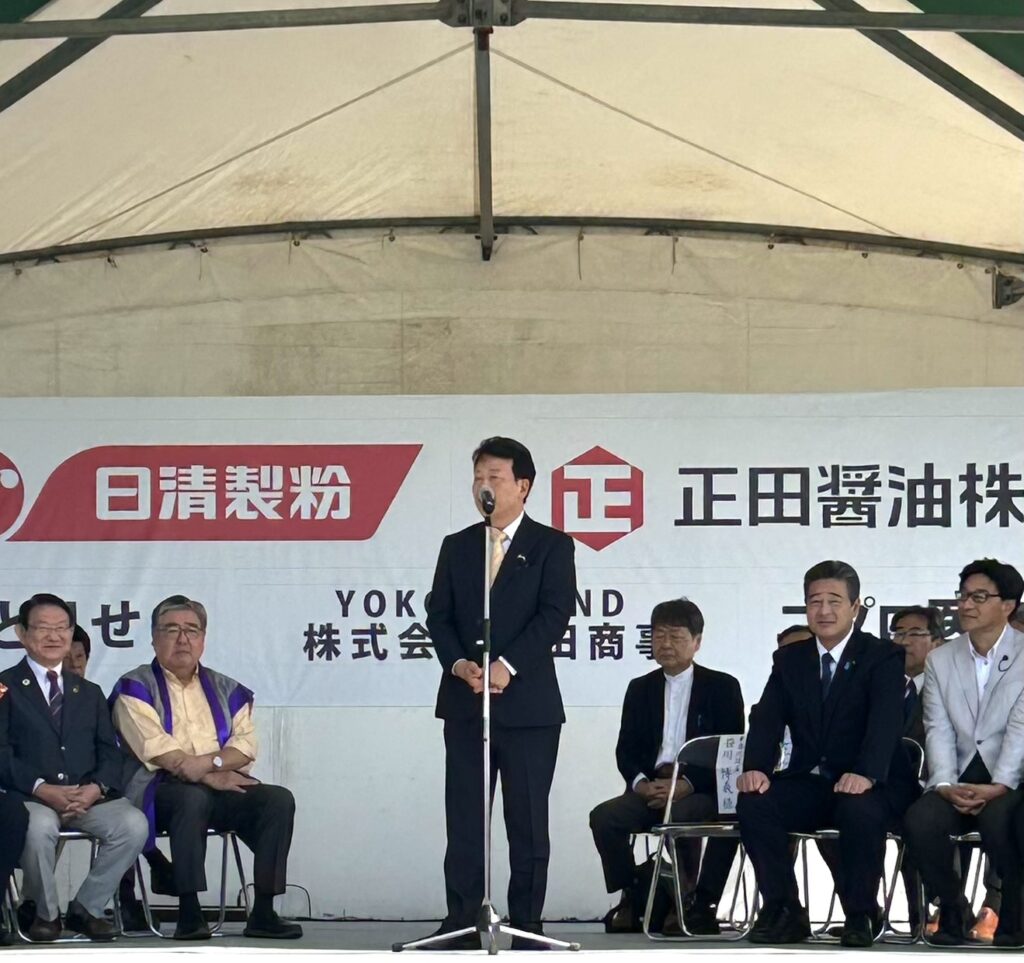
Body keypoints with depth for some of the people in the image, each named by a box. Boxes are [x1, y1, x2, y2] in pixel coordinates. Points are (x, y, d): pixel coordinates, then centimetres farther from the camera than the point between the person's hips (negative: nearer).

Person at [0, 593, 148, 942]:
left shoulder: (89, 693, 24)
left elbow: (109, 753, 13)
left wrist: (95, 788, -10)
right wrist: (42, 789, -19)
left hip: (88, 796, 4)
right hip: (31, 796, -4)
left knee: (134, 824, -26)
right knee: (38, 826, -38)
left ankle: (85, 908, -7)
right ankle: (46, 913, -11)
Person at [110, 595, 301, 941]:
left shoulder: (226, 690, 19)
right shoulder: (136, 688, 5)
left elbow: (246, 745, 7)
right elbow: (156, 749, -9)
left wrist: (209, 762, -14)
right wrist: (211, 776, -14)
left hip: (223, 787, 5)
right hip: (161, 788, -5)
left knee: (279, 800, -21)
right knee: (193, 797, -38)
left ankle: (263, 913, -22)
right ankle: (189, 914, -36)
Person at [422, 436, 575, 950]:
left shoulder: (551, 546, 1)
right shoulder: (457, 547, 13)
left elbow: (554, 616, -9)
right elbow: (439, 616, 7)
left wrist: (507, 666, -19)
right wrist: (459, 664, -11)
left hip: (528, 702, -3)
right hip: (463, 701, 3)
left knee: (528, 820, 0)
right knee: (464, 818, 2)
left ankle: (526, 926, 5)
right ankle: (461, 924, 4)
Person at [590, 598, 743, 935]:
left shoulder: (722, 687, 7)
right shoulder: (640, 689, 20)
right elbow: (626, 750, 12)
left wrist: (687, 784, -17)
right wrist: (641, 783, -11)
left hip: (700, 790, -4)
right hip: (651, 788, 4)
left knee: (679, 816, -38)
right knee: (604, 817, -24)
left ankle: (699, 905, -24)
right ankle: (633, 900, -10)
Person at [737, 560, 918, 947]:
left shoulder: (883, 657, -3)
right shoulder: (789, 659, 11)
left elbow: (885, 720, -20)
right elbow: (767, 719, 0)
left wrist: (865, 773, -39)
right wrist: (754, 767, -22)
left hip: (867, 785, -4)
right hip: (808, 782, 4)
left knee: (859, 811, -37)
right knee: (753, 804, -23)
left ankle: (861, 916, -16)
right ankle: (784, 912, -12)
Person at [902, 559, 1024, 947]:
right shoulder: (940, 660, 12)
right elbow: (939, 731, 3)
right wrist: (946, 784, -15)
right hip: (959, 779, 3)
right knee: (920, 822, -27)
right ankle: (951, 907, -2)